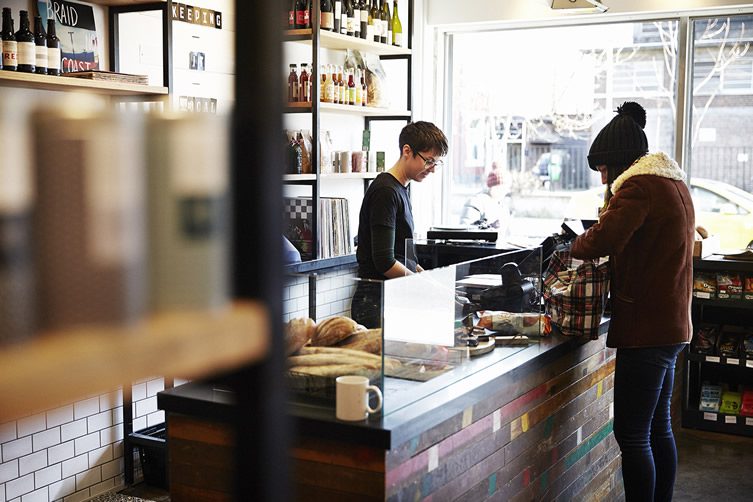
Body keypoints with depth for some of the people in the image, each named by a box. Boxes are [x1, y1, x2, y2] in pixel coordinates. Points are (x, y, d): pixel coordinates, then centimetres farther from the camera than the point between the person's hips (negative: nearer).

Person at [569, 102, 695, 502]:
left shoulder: (640, 186, -14)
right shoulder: (673, 182, 18)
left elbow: (603, 240, -27)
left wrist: (574, 247, -6)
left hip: (646, 327, -10)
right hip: (671, 323, 10)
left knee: (631, 435, -4)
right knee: (658, 428, 18)